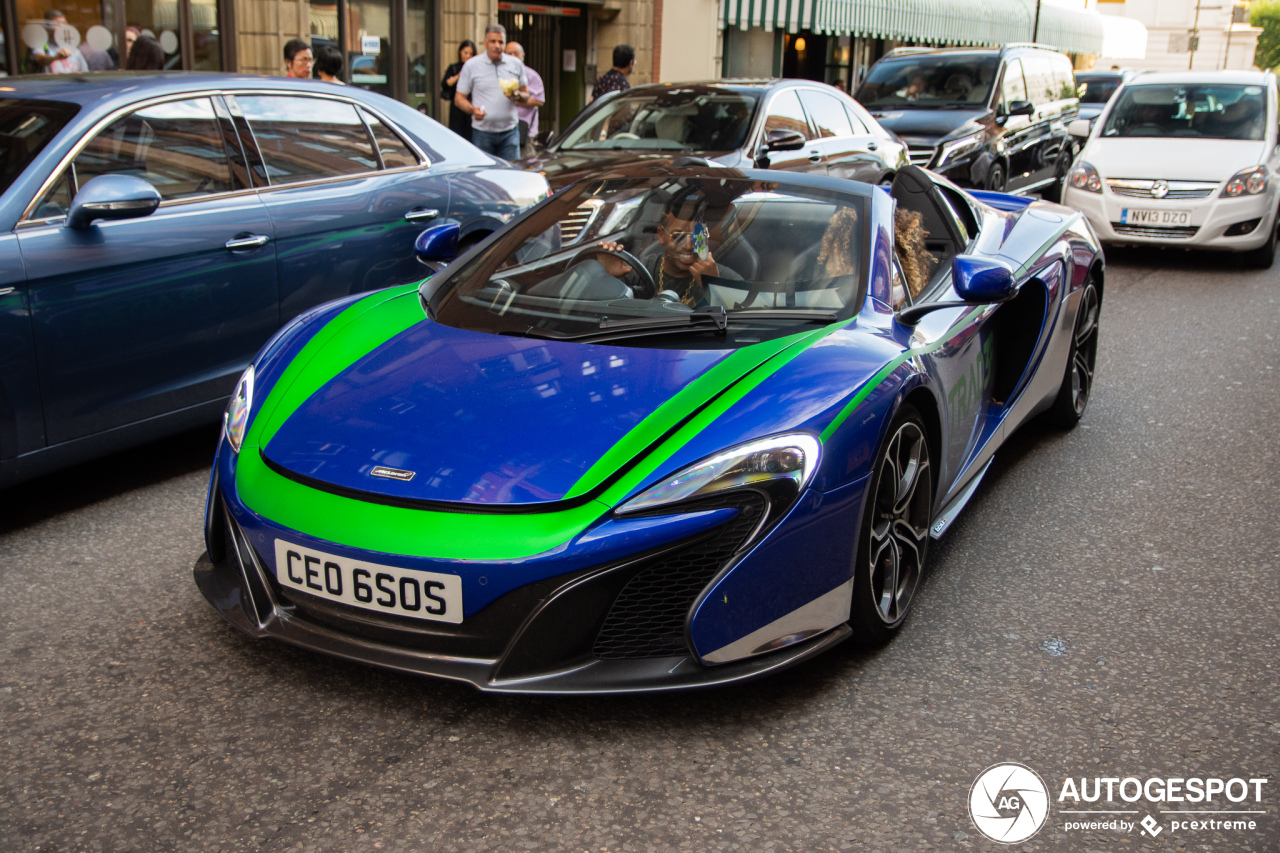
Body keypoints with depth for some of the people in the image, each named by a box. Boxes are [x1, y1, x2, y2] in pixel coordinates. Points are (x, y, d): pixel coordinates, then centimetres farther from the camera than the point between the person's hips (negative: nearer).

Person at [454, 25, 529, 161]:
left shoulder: (516, 64, 9)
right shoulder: (471, 65, 2)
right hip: (482, 131, -2)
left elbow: (526, 95, 15)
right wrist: (473, 110, -18)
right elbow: (459, 98, 3)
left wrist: (517, 95, -10)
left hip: (509, 131, 2)